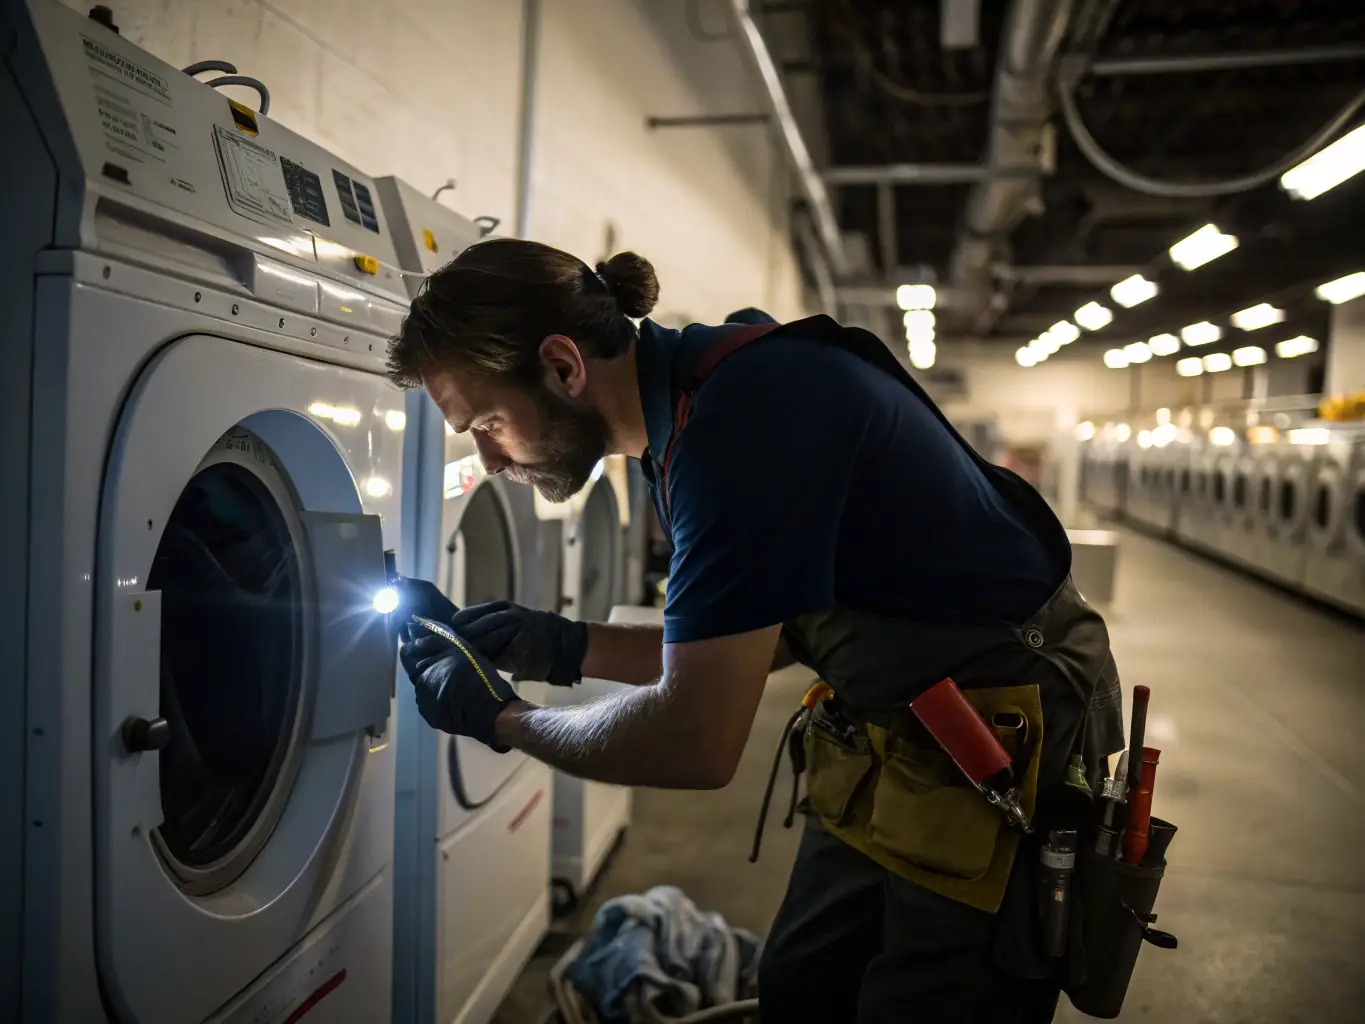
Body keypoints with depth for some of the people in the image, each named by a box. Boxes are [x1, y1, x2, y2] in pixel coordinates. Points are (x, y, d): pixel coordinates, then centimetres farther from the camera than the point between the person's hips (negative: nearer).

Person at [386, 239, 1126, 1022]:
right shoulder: (687, 402, 1)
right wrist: (565, 647, 2)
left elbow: (695, 743, -27)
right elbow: (756, 636, 9)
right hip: (890, 729, 9)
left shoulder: (744, 412, -29)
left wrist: (500, 718, -11)